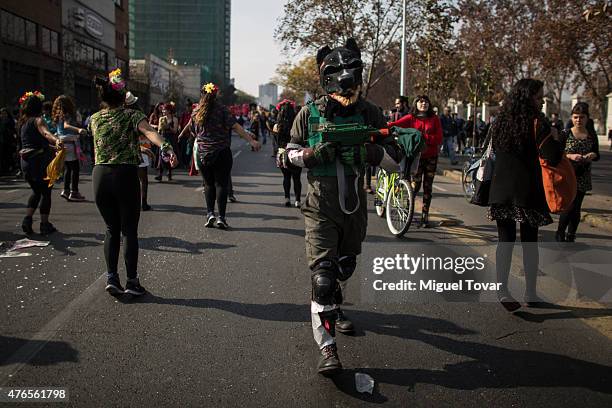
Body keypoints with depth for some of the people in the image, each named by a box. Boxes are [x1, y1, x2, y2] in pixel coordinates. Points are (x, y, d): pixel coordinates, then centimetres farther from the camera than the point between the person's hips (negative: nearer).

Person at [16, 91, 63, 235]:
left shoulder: (22, 122, 13)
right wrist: (56, 141, -51)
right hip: (40, 161, -7)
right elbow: (45, 133, -32)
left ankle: (27, 219, 11)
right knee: (46, 192, 5)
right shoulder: (37, 120, -10)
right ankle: (45, 225, 8)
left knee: (36, 191, 23)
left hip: (25, 162, 7)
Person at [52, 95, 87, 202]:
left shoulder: (57, 117, 11)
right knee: (75, 168, -4)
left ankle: (66, 190, 16)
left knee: (68, 168, 15)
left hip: (62, 144, 9)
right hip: (70, 144, -9)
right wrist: (78, 130, -48)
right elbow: (66, 125, -31)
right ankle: (74, 192, -5)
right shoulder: (66, 115, -13)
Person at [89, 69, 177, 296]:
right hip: (125, 175, -4)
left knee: (111, 229, 15)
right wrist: (165, 147, -41)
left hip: (100, 175, 4)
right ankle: (132, 281, 7)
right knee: (129, 230, 4)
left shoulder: (94, 119, 11)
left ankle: (111, 277, 10)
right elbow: (149, 132, -24)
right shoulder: (131, 115, -3)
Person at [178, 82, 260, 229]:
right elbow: (235, 127, -15)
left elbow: (190, 128, 22)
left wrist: (181, 135, 44)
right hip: (221, 153, -3)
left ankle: (210, 213, 3)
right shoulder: (221, 109, -6)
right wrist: (251, 141, -18)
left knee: (208, 184, 14)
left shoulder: (197, 111, 6)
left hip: (202, 153, 3)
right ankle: (221, 217, -1)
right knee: (221, 184, 2)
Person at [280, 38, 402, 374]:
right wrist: (312, 154, -21)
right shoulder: (310, 113, -9)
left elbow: (396, 161, -2)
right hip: (321, 208, -3)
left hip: (355, 207, 3)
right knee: (323, 275, -11)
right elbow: (287, 154, 0)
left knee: (345, 268, 23)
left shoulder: (369, 113, -5)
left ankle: (334, 308, 52)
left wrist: (375, 151, -24)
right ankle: (327, 349, -6)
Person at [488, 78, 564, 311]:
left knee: (505, 240, 6)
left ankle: (502, 291, 0)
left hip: (501, 190, 4)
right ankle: (531, 294, 16)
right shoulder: (536, 122, -10)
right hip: (528, 191, -4)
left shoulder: (500, 122, 7)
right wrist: (555, 138, 3)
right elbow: (553, 158, -13)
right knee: (529, 241, 8)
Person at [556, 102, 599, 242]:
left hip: (583, 178, 3)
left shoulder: (592, 136, 6)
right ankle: (560, 233, 12)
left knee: (576, 209, 7)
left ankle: (570, 237, 19)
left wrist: (592, 155, -9)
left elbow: (597, 155, 13)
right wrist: (570, 156, -22)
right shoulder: (565, 134, -4)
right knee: (569, 207, -10)